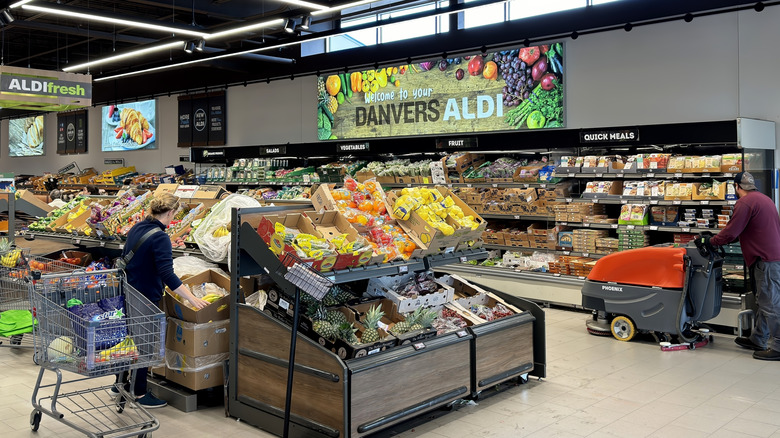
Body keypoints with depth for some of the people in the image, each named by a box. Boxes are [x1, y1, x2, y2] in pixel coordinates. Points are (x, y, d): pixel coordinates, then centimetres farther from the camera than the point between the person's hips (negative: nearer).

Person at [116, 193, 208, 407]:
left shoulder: (137, 228, 4)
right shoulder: (160, 238, -22)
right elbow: (167, 275, -29)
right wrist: (192, 299, -27)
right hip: (146, 297, -9)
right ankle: (139, 394, 16)